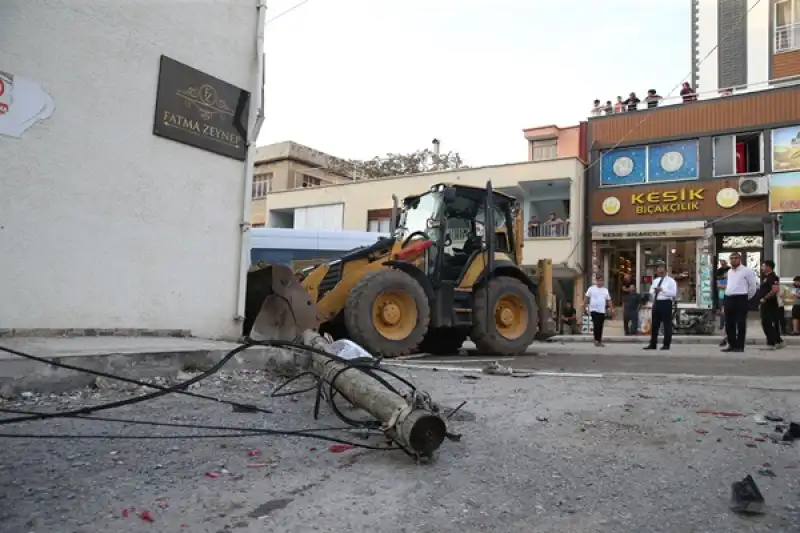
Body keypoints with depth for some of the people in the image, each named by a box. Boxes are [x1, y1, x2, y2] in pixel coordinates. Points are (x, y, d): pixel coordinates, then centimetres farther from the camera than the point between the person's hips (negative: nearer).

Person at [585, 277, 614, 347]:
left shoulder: (605, 290, 14)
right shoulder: (591, 288, 2)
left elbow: (609, 300, 15)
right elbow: (587, 297, 1)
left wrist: (612, 308, 9)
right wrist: (585, 305, -8)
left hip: (602, 311, 4)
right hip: (594, 310, -4)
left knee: (600, 327, 6)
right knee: (596, 325, -14)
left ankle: (599, 341, 13)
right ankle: (596, 340, -8)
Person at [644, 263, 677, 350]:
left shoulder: (671, 281, -3)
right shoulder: (655, 281, 18)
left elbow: (674, 293, -14)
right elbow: (651, 291, 21)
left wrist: (662, 290, -19)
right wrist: (652, 292, -2)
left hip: (666, 303, -6)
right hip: (656, 303, 7)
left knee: (667, 324, -1)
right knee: (654, 324, 8)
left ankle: (666, 344, 6)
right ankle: (653, 344, 13)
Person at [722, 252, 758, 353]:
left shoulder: (746, 271, -3)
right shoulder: (729, 271, 17)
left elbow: (753, 285, -1)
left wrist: (748, 297, 5)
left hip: (740, 299, -7)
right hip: (728, 299, 7)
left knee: (741, 324, -4)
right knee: (729, 324, 8)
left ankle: (740, 346, 0)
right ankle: (732, 345, 15)